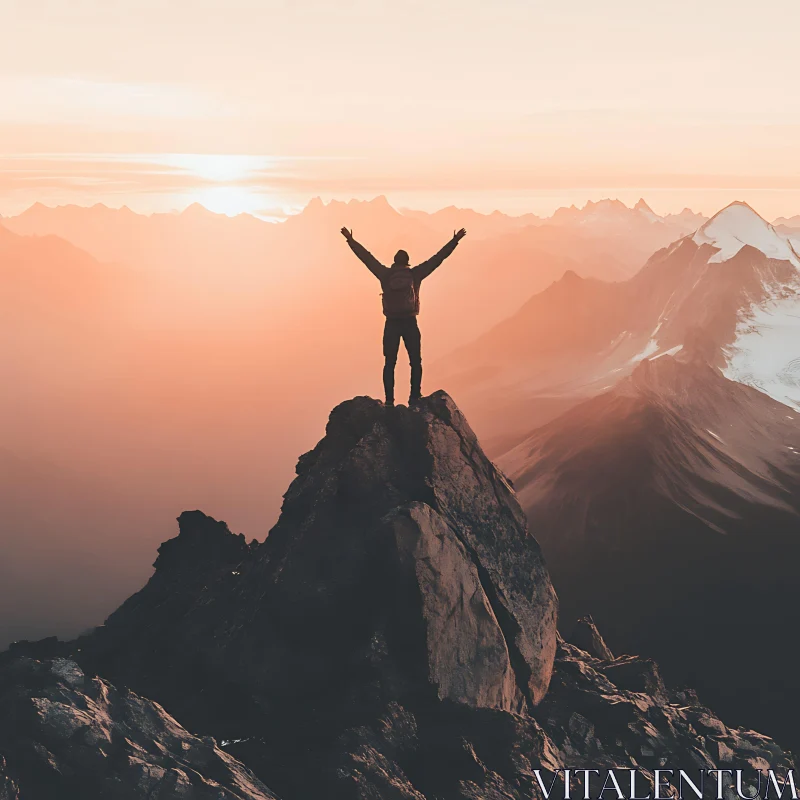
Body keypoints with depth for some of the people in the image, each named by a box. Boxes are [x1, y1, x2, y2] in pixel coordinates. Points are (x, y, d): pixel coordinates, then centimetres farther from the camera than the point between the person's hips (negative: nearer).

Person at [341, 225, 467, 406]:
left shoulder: (385, 274, 1)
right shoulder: (415, 274, 0)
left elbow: (366, 257, 8)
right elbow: (438, 258, 4)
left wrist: (350, 240, 17)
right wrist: (455, 241, 10)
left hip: (392, 324, 1)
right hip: (410, 323, -1)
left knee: (389, 363, 6)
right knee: (415, 362, 9)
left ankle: (389, 399, -1)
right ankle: (415, 397, 0)